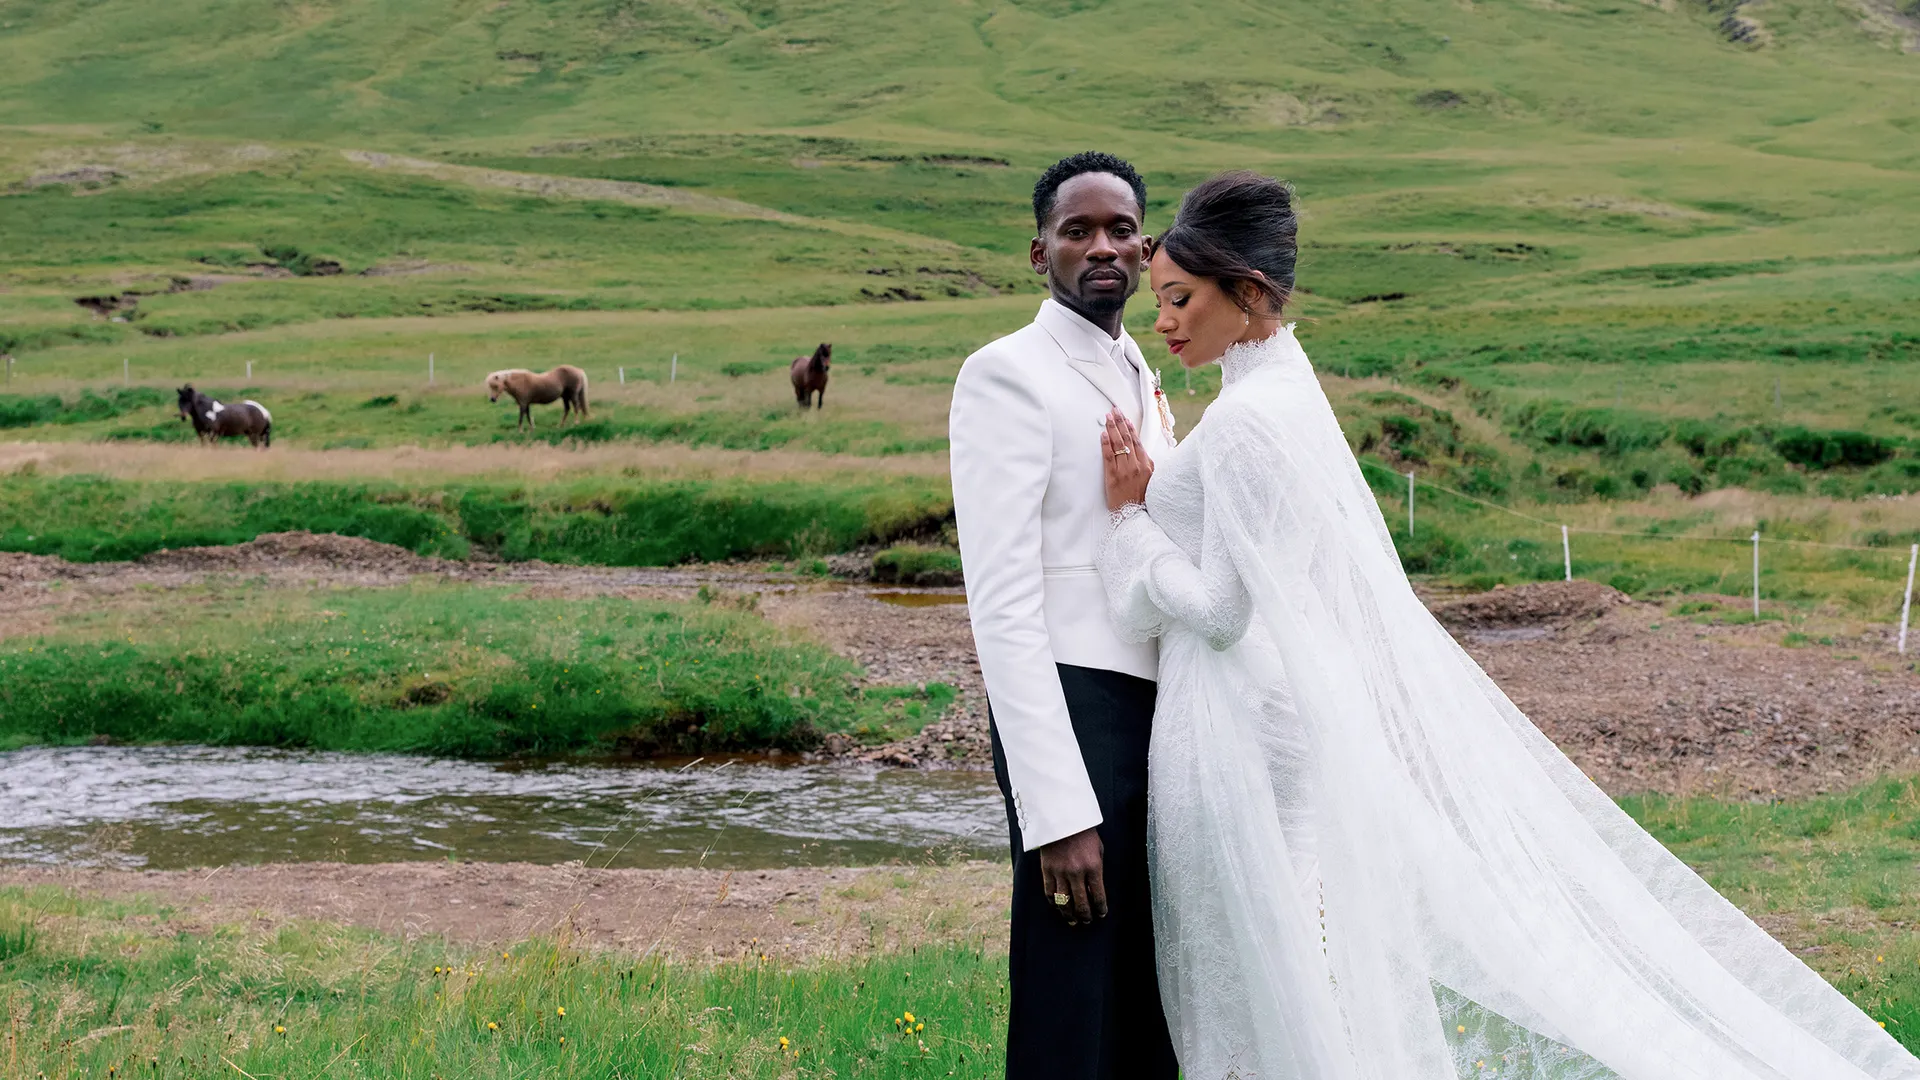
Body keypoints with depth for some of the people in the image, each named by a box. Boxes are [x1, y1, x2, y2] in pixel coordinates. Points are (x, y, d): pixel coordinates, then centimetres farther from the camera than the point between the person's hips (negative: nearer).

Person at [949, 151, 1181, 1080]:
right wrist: (1057, 810, -20)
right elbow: (1002, 603, -14)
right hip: (1073, 706, -8)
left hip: (1164, 707, 8)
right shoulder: (1007, 376, -6)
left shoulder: (1142, 380, 19)